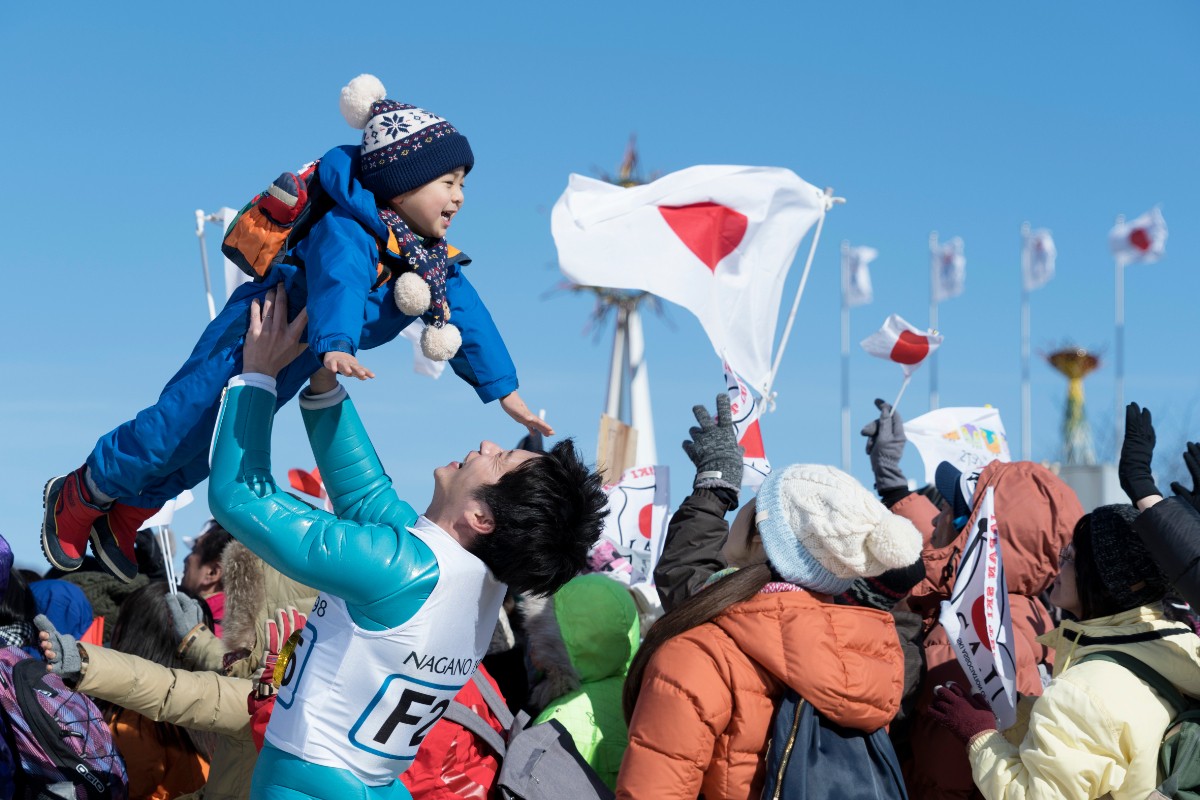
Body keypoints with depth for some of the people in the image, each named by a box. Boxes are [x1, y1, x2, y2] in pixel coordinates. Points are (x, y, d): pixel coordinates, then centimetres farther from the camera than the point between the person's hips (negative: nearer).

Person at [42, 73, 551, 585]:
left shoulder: (435, 259, -7)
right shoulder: (347, 233, -35)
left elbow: (468, 316, -3)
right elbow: (339, 285, -53)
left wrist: (505, 389, -6)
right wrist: (336, 346, -72)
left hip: (291, 368, 9)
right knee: (175, 428, -1)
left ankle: (126, 517, 36)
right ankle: (80, 496, 23)